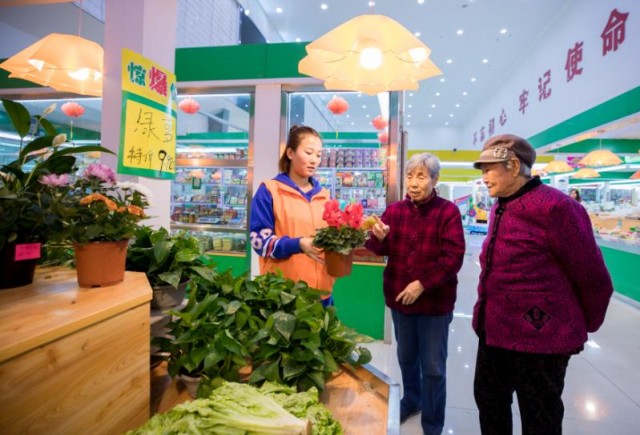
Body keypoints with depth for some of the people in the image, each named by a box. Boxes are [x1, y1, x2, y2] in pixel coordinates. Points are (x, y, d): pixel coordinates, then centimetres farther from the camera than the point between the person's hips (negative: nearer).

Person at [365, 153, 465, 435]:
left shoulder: (448, 211, -11)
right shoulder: (394, 210, 0)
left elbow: (453, 257, -16)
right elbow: (379, 250, 1)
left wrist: (422, 284, -23)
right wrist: (379, 237, -22)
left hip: (435, 300, -4)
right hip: (399, 296, 4)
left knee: (433, 366, 9)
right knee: (406, 356, 23)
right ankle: (411, 399, 49)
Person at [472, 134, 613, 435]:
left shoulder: (554, 207, -19)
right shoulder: (500, 208, 7)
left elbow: (593, 277, -12)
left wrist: (585, 326, 2)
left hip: (539, 338, -8)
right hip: (494, 332, 8)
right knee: (489, 401, 23)